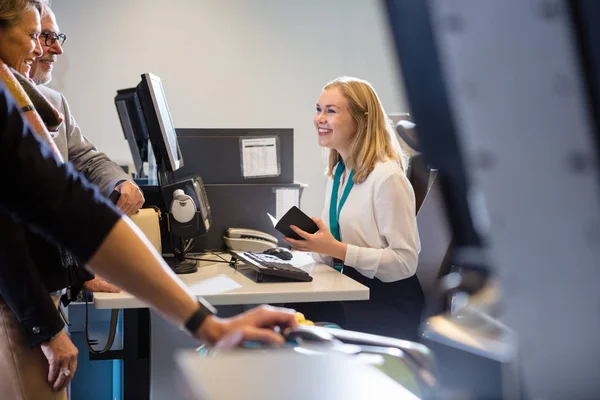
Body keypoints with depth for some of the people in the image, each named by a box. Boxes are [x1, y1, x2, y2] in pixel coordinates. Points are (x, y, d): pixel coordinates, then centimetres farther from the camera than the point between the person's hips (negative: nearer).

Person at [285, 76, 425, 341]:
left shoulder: (387, 177, -17)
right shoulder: (337, 173, 11)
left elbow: (405, 261, -19)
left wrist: (336, 249, -24)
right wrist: (312, 243, -5)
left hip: (388, 304, -7)